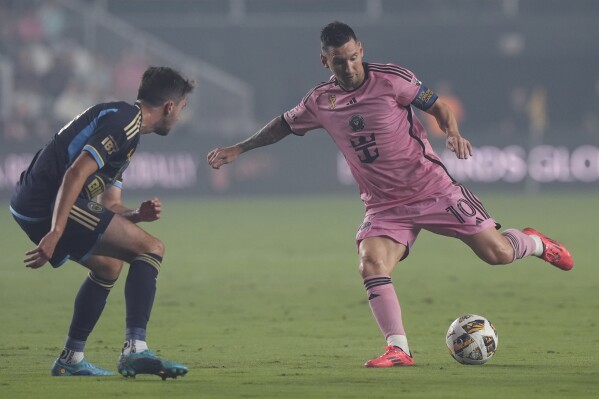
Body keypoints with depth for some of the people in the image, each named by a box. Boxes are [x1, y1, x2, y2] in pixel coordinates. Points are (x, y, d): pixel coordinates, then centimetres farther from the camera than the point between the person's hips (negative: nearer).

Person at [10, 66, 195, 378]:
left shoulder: (123, 122, 25)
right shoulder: (124, 121, -8)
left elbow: (109, 204, 23)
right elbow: (76, 173, -21)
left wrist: (136, 215, 2)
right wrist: (55, 234, -26)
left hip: (31, 206, 11)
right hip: (49, 205, -11)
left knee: (108, 265, 30)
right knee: (151, 248, -10)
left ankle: (70, 360, 34)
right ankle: (135, 349, -19)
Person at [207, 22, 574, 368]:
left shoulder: (391, 79, -9)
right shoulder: (320, 102, 1)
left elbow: (436, 106, -2)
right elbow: (284, 125, 19)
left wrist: (454, 133, -21)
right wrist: (238, 149, 18)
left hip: (432, 189, -3)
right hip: (384, 207, 3)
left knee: (497, 253, -5)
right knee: (371, 266, -23)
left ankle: (536, 244, 31)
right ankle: (399, 350, -19)